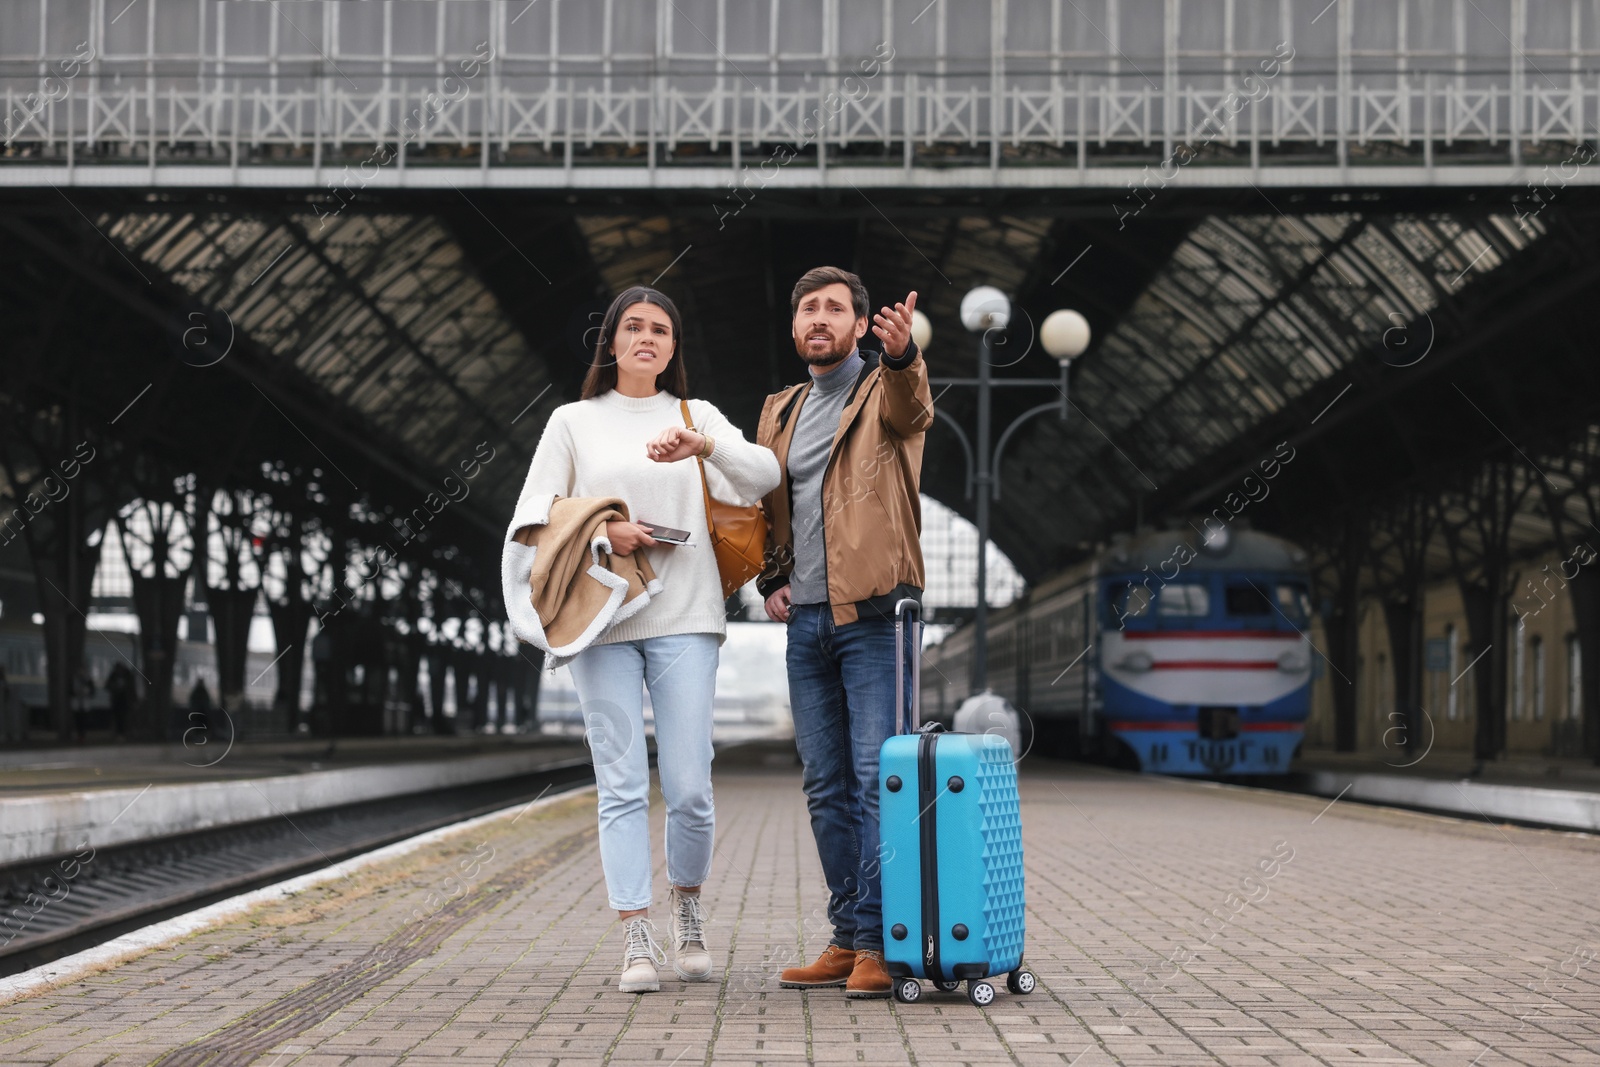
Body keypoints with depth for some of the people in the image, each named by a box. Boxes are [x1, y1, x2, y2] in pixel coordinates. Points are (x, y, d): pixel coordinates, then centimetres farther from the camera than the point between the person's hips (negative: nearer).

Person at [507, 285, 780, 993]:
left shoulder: (695, 415, 14)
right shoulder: (574, 422, 13)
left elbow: (765, 476, -2)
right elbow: (531, 517, 7)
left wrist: (705, 446, -21)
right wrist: (598, 533, -10)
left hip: (684, 617, 0)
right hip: (601, 618, 0)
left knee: (689, 788, -5)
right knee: (622, 786, -5)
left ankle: (687, 907, 20)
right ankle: (637, 941, -1)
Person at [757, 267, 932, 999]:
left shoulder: (885, 389, 0)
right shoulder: (780, 412, 18)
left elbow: (910, 407, -26)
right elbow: (764, 511, 27)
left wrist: (901, 353, -48)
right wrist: (770, 581, 9)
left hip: (874, 614, -6)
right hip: (805, 618, 6)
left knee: (876, 778, -9)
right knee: (826, 787, 8)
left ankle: (880, 943, -6)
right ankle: (848, 938, 14)